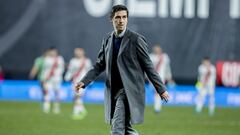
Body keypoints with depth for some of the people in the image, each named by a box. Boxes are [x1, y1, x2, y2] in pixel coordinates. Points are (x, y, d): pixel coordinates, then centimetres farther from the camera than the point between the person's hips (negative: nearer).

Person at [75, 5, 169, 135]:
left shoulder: (136, 39, -7)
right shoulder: (107, 40, 11)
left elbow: (148, 66, -4)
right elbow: (99, 65, 14)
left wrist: (161, 89, -4)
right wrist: (84, 82, 1)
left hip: (129, 90, -6)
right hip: (113, 91, 6)